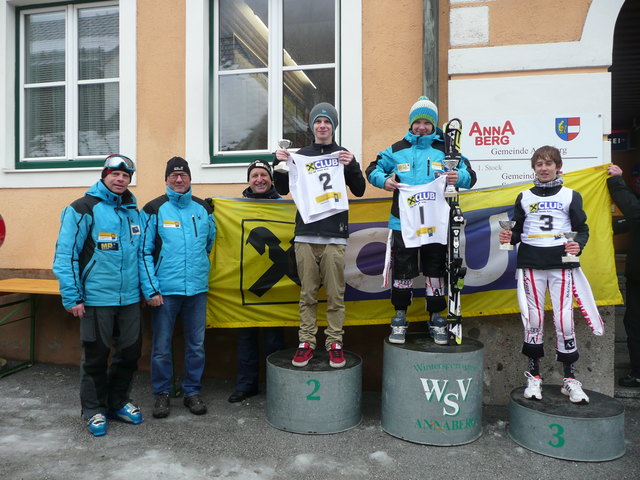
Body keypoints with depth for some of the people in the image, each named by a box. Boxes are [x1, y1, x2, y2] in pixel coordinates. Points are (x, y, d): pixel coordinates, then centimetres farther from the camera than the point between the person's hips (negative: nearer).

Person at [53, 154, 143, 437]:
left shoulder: (134, 211, 12)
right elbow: (65, 255, -9)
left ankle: (118, 402, 32)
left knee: (130, 352, 12)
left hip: (130, 298, 5)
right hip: (96, 297, -5)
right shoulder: (83, 209, -6)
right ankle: (94, 410, 26)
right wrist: (72, 297, -12)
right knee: (96, 355, 7)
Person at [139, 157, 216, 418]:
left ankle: (192, 391, 26)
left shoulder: (203, 208, 8)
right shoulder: (154, 209, -1)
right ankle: (162, 393, 25)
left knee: (196, 345, 10)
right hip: (164, 290, -3)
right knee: (161, 347, 7)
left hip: (197, 289, 3)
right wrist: (150, 289, -10)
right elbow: (144, 252, -4)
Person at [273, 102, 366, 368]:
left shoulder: (343, 155, 11)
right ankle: (306, 343, 13)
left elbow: (359, 191, 6)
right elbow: (283, 189, 14)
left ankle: (334, 344, 11)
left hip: (334, 236, -1)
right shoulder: (301, 155, 14)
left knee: (335, 294, 1)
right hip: (305, 235, 1)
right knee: (308, 294, 4)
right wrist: (279, 165, -1)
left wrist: (352, 166, -9)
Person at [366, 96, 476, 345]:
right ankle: (400, 318, 19)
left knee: (435, 271, 8)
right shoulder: (397, 149, 10)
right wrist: (383, 179, -7)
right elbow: (373, 169, 15)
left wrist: (459, 177, -19)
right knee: (402, 271, 3)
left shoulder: (445, 149, 8)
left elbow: (470, 174, 5)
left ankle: (436, 318, 24)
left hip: (436, 224, 0)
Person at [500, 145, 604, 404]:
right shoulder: (524, 197, 11)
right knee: (533, 318, 3)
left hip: (562, 263, -1)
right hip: (531, 263, 1)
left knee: (564, 318, -2)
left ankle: (570, 378, 13)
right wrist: (510, 238, -7)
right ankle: (534, 375, 16)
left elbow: (582, 228, 7)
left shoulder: (570, 196, 7)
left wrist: (578, 245, -13)